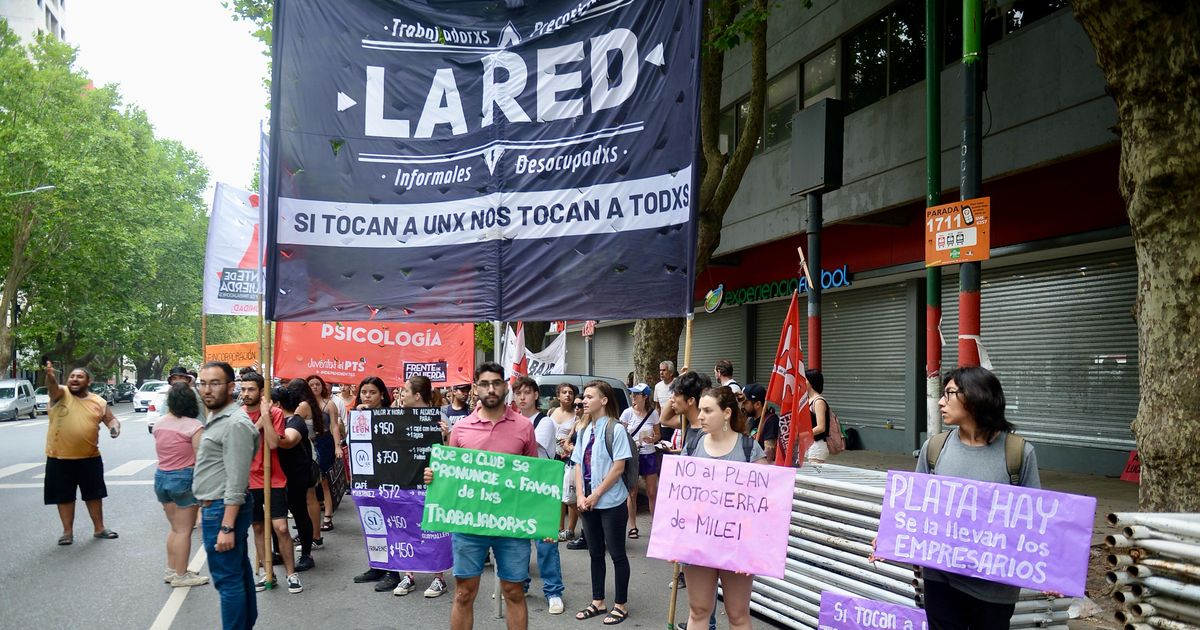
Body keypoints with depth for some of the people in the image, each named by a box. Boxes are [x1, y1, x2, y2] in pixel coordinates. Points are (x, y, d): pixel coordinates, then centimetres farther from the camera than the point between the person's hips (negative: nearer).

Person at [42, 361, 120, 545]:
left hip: (90, 457, 2)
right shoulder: (61, 394, -6)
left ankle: (99, 529, 25)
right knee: (64, 496, 8)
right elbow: (52, 386, -28)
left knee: (94, 494, 12)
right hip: (60, 458, -2)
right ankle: (67, 532, 21)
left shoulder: (98, 401, 3)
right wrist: (50, 375, -52)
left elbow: (111, 420, 9)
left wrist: (114, 426, -16)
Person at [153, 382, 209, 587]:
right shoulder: (193, 426, -17)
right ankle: (181, 575, 10)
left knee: (175, 528, 20)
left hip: (161, 477, 7)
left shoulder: (159, 423, 3)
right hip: (184, 478, -7)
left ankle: (171, 570, 27)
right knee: (184, 530, 3)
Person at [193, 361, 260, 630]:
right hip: (215, 507, 10)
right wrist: (207, 510, 19)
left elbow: (236, 482, -23)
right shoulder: (216, 418, 13)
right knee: (240, 573, 17)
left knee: (228, 580, -4)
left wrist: (227, 527, -25)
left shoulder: (235, 423, -19)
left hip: (223, 509, -10)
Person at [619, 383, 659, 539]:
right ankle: (632, 526, 13)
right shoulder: (628, 413, -4)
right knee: (632, 493, 3)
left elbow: (657, 435, 9)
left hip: (649, 455, 1)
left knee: (652, 493, 4)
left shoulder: (653, 413, -1)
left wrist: (652, 439, -12)